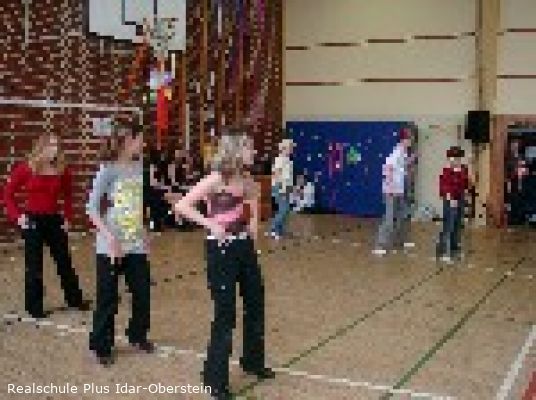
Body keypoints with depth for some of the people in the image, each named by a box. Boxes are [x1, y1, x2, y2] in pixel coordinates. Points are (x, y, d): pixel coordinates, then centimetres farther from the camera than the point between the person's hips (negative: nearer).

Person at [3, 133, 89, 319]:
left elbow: (68, 196, 12)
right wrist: (17, 215, -10)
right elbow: (8, 193, -3)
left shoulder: (63, 171, -2)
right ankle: (34, 306, 16)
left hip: (54, 220, 3)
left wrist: (67, 217, 5)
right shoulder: (25, 169, -11)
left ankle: (74, 299, 28)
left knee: (64, 261, 13)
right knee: (34, 265, 4)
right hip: (32, 221, -3)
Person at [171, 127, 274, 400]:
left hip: (245, 247, 8)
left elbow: (254, 196, 28)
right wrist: (210, 224, -24)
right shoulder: (216, 179, -16)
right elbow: (181, 206, -21)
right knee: (225, 314, -3)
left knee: (255, 304, 17)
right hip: (222, 250, -8)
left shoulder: (246, 180, 4)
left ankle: (253, 361, 38)